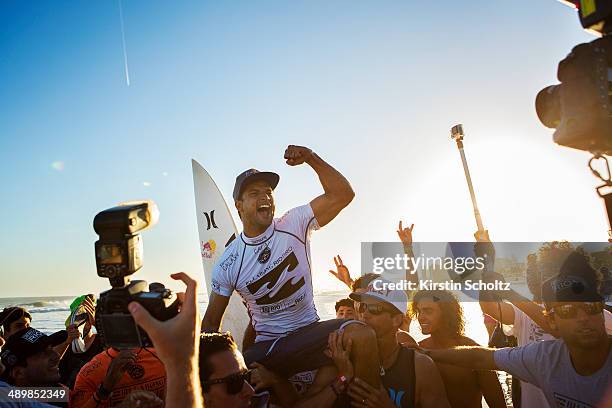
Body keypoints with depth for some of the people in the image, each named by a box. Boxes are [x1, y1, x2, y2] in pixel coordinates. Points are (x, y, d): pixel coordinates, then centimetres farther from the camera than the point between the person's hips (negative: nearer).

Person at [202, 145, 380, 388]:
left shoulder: (294, 225, -5)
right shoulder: (228, 263, -4)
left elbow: (342, 194, -15)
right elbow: (211, 323, 4)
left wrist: (311, 158, -25)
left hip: (309, 331, 0)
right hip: (266, 348, 1)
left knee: (362, 336, -29)